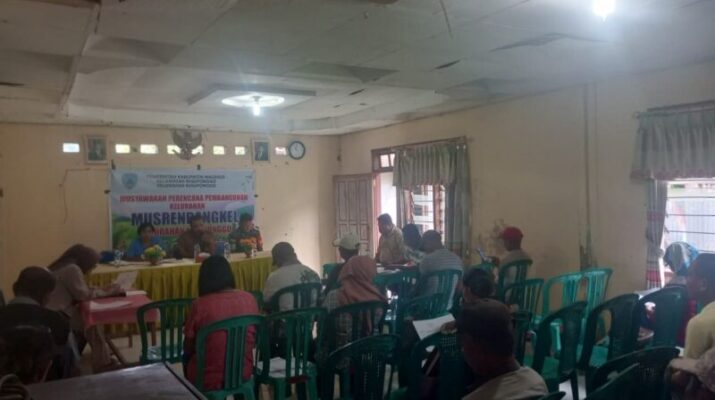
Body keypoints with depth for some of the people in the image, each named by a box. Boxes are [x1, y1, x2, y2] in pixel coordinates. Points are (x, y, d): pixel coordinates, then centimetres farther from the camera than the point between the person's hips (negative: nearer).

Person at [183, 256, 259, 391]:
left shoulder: (199, 305, -17)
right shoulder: (249, 299, -7)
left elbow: (188, 348, -4)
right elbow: (254, 341, 5)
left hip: (208, 381, -4)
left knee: (187, 358, 26)